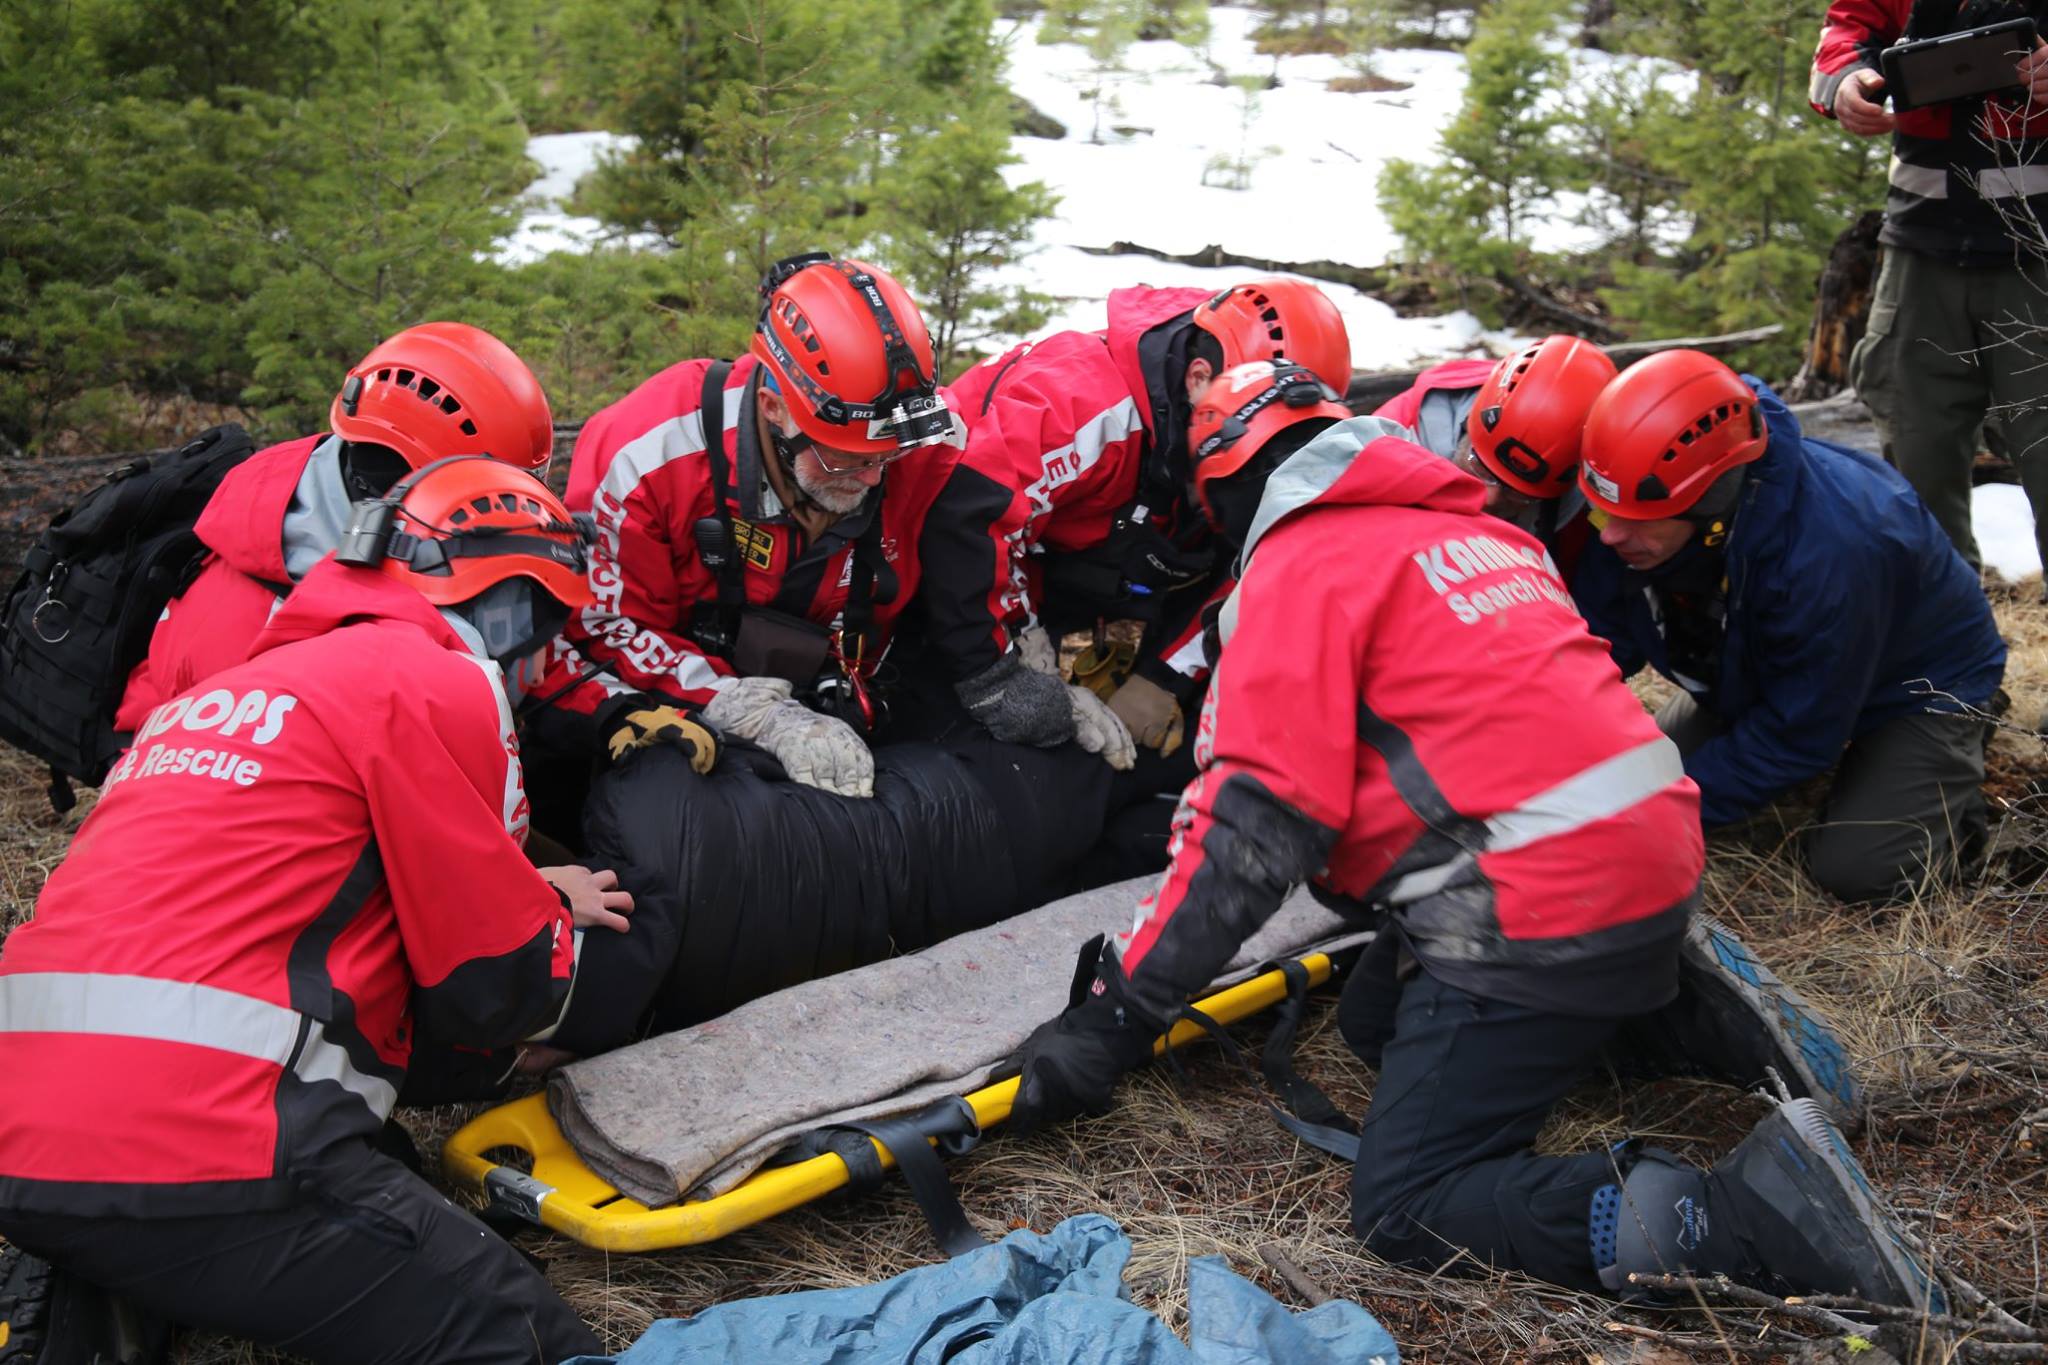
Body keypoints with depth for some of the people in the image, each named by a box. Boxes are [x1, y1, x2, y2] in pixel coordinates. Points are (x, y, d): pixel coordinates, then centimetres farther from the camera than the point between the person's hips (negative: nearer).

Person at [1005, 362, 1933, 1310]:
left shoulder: (1301, 565, -6)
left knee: (1406, 1208, -3)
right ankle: (1677, 1001, 12)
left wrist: (1111, 1019, -9)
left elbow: (1253, 830, -13)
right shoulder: (1470, 526, 19)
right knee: (1376, 1020, 24)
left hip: (1544, 911, -9)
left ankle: (1755, 1211, -18)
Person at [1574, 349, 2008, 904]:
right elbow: (1600, 634, -18)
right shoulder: (1645, 502, -28)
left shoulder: (1828, 552, -44)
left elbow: (1797, 732, -32)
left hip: (1913, 680, -6)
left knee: (1855, 868, -20)